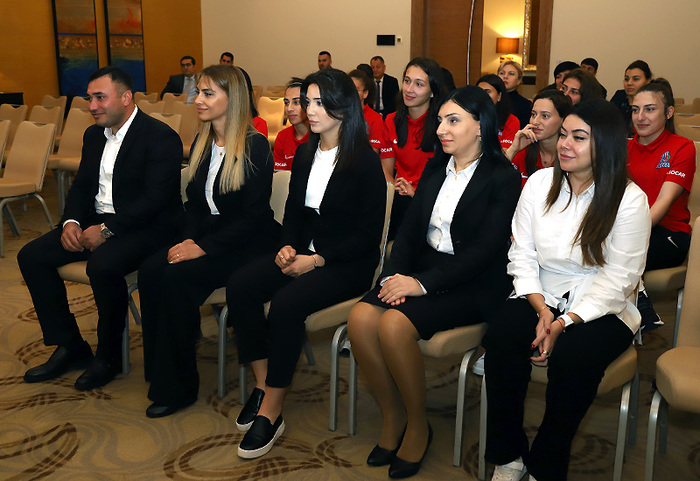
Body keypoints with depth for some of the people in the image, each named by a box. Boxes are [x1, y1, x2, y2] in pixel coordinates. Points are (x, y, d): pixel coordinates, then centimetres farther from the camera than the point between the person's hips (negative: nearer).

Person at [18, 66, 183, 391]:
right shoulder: (94, 135, 13)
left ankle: (108, 355, -11)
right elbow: (81, 187, 16)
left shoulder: (161, 138, -14)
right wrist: (70, 222, -5)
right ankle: (69, 346, 4)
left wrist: (107, 229, -23)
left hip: (145, 227, -8)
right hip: (97, 221, 8)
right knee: (31, 256, -5)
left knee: (102, 264, -35)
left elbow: (156, 198, -21)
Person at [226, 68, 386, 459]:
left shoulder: (365, 161, -9)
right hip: (303, 252, 7)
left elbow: (369, 234, -11)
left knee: (286, 303, -31)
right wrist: (289, 246, -3)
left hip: (347, 263, -6)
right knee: (240, 287, -18)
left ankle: (271, 412, -19)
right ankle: (262, 385, -9)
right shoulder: (305, 154, 11)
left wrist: (317, 260, -17)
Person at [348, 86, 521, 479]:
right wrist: (395, 275, -8)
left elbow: (485, 250, -15)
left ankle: (418, 424, -6)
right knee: (361, 318, -20)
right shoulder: (436, 169, 14)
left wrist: (422, 283, -21)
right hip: (421, 270, 6)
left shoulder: (502, 178, -6)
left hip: (474, 284, -6)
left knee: (394, 325, -29)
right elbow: (411, 228, 10)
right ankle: (392, 417, -2)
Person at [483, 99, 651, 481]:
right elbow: (522, 255, 2)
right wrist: (541, 309, -13)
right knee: (501, 334, -28)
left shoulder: (630, 199, -7)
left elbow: (617, 279, -10)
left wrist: (566, 322, -20)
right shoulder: (539, 183, 4)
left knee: (572, 355, -33)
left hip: (604, 310, -2)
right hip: (540, 298, 3)